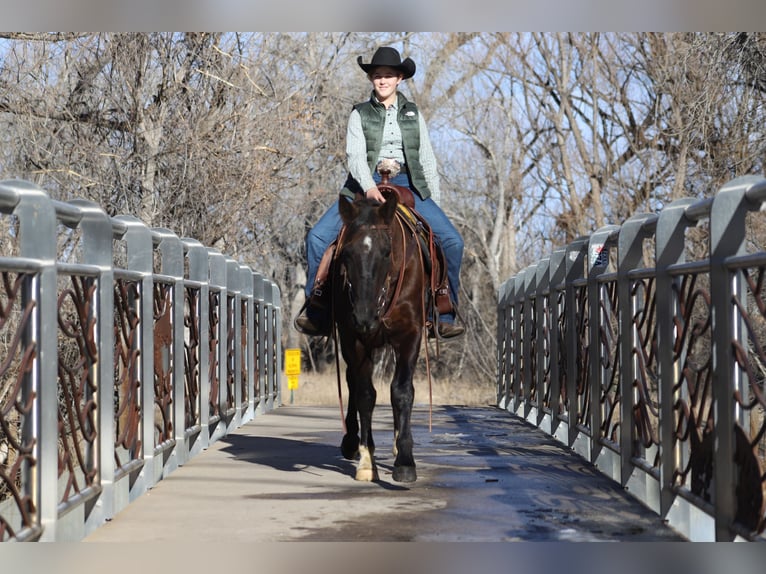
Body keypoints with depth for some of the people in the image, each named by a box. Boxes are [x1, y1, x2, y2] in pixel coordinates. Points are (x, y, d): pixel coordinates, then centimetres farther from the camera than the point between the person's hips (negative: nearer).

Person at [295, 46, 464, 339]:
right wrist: (369, 187, -25)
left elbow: (427, 158, 16)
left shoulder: (413, 113, 14)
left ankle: (446, 315, -5)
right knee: (318, 236, -19)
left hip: (408, 185, 1)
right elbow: (355, 154, -7)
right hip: (366, 185, -1)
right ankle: (317, 310, -5)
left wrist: (435, 201, 10)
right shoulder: (360, 114, 6)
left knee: (452, 241, -16)